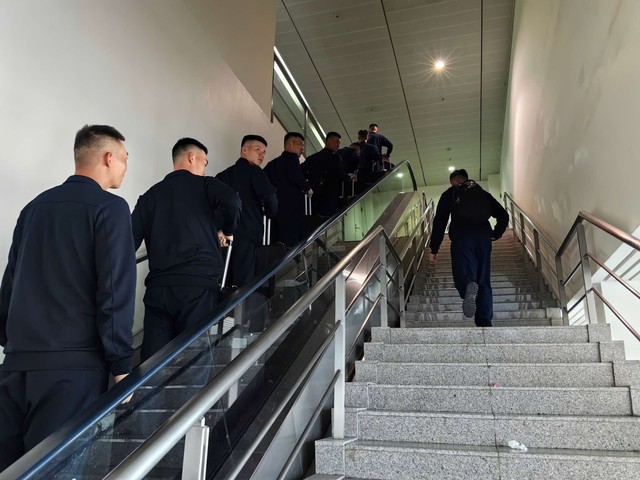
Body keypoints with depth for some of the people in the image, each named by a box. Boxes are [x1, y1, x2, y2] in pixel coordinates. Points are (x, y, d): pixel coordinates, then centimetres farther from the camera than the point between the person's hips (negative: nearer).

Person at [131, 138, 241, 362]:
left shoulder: (150, 195, 17)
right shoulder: (203, 185, 7)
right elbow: (232, 201, -14)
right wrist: (227, 230, 6)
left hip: (158, 287, 4)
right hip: (197, 285, -4)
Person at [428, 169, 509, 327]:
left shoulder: (449, 194, 19)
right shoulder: (483, 193, 27)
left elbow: (439, 222, 10)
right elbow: (503, 215, 19)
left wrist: (434, 249, 11)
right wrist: (495, 235, 22)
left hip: (461, 235, -3)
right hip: (483, 235, 3)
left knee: (463, 276, -6)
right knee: (484, 282, 8)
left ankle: (469, 288, -42)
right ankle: (485, 323, 4)